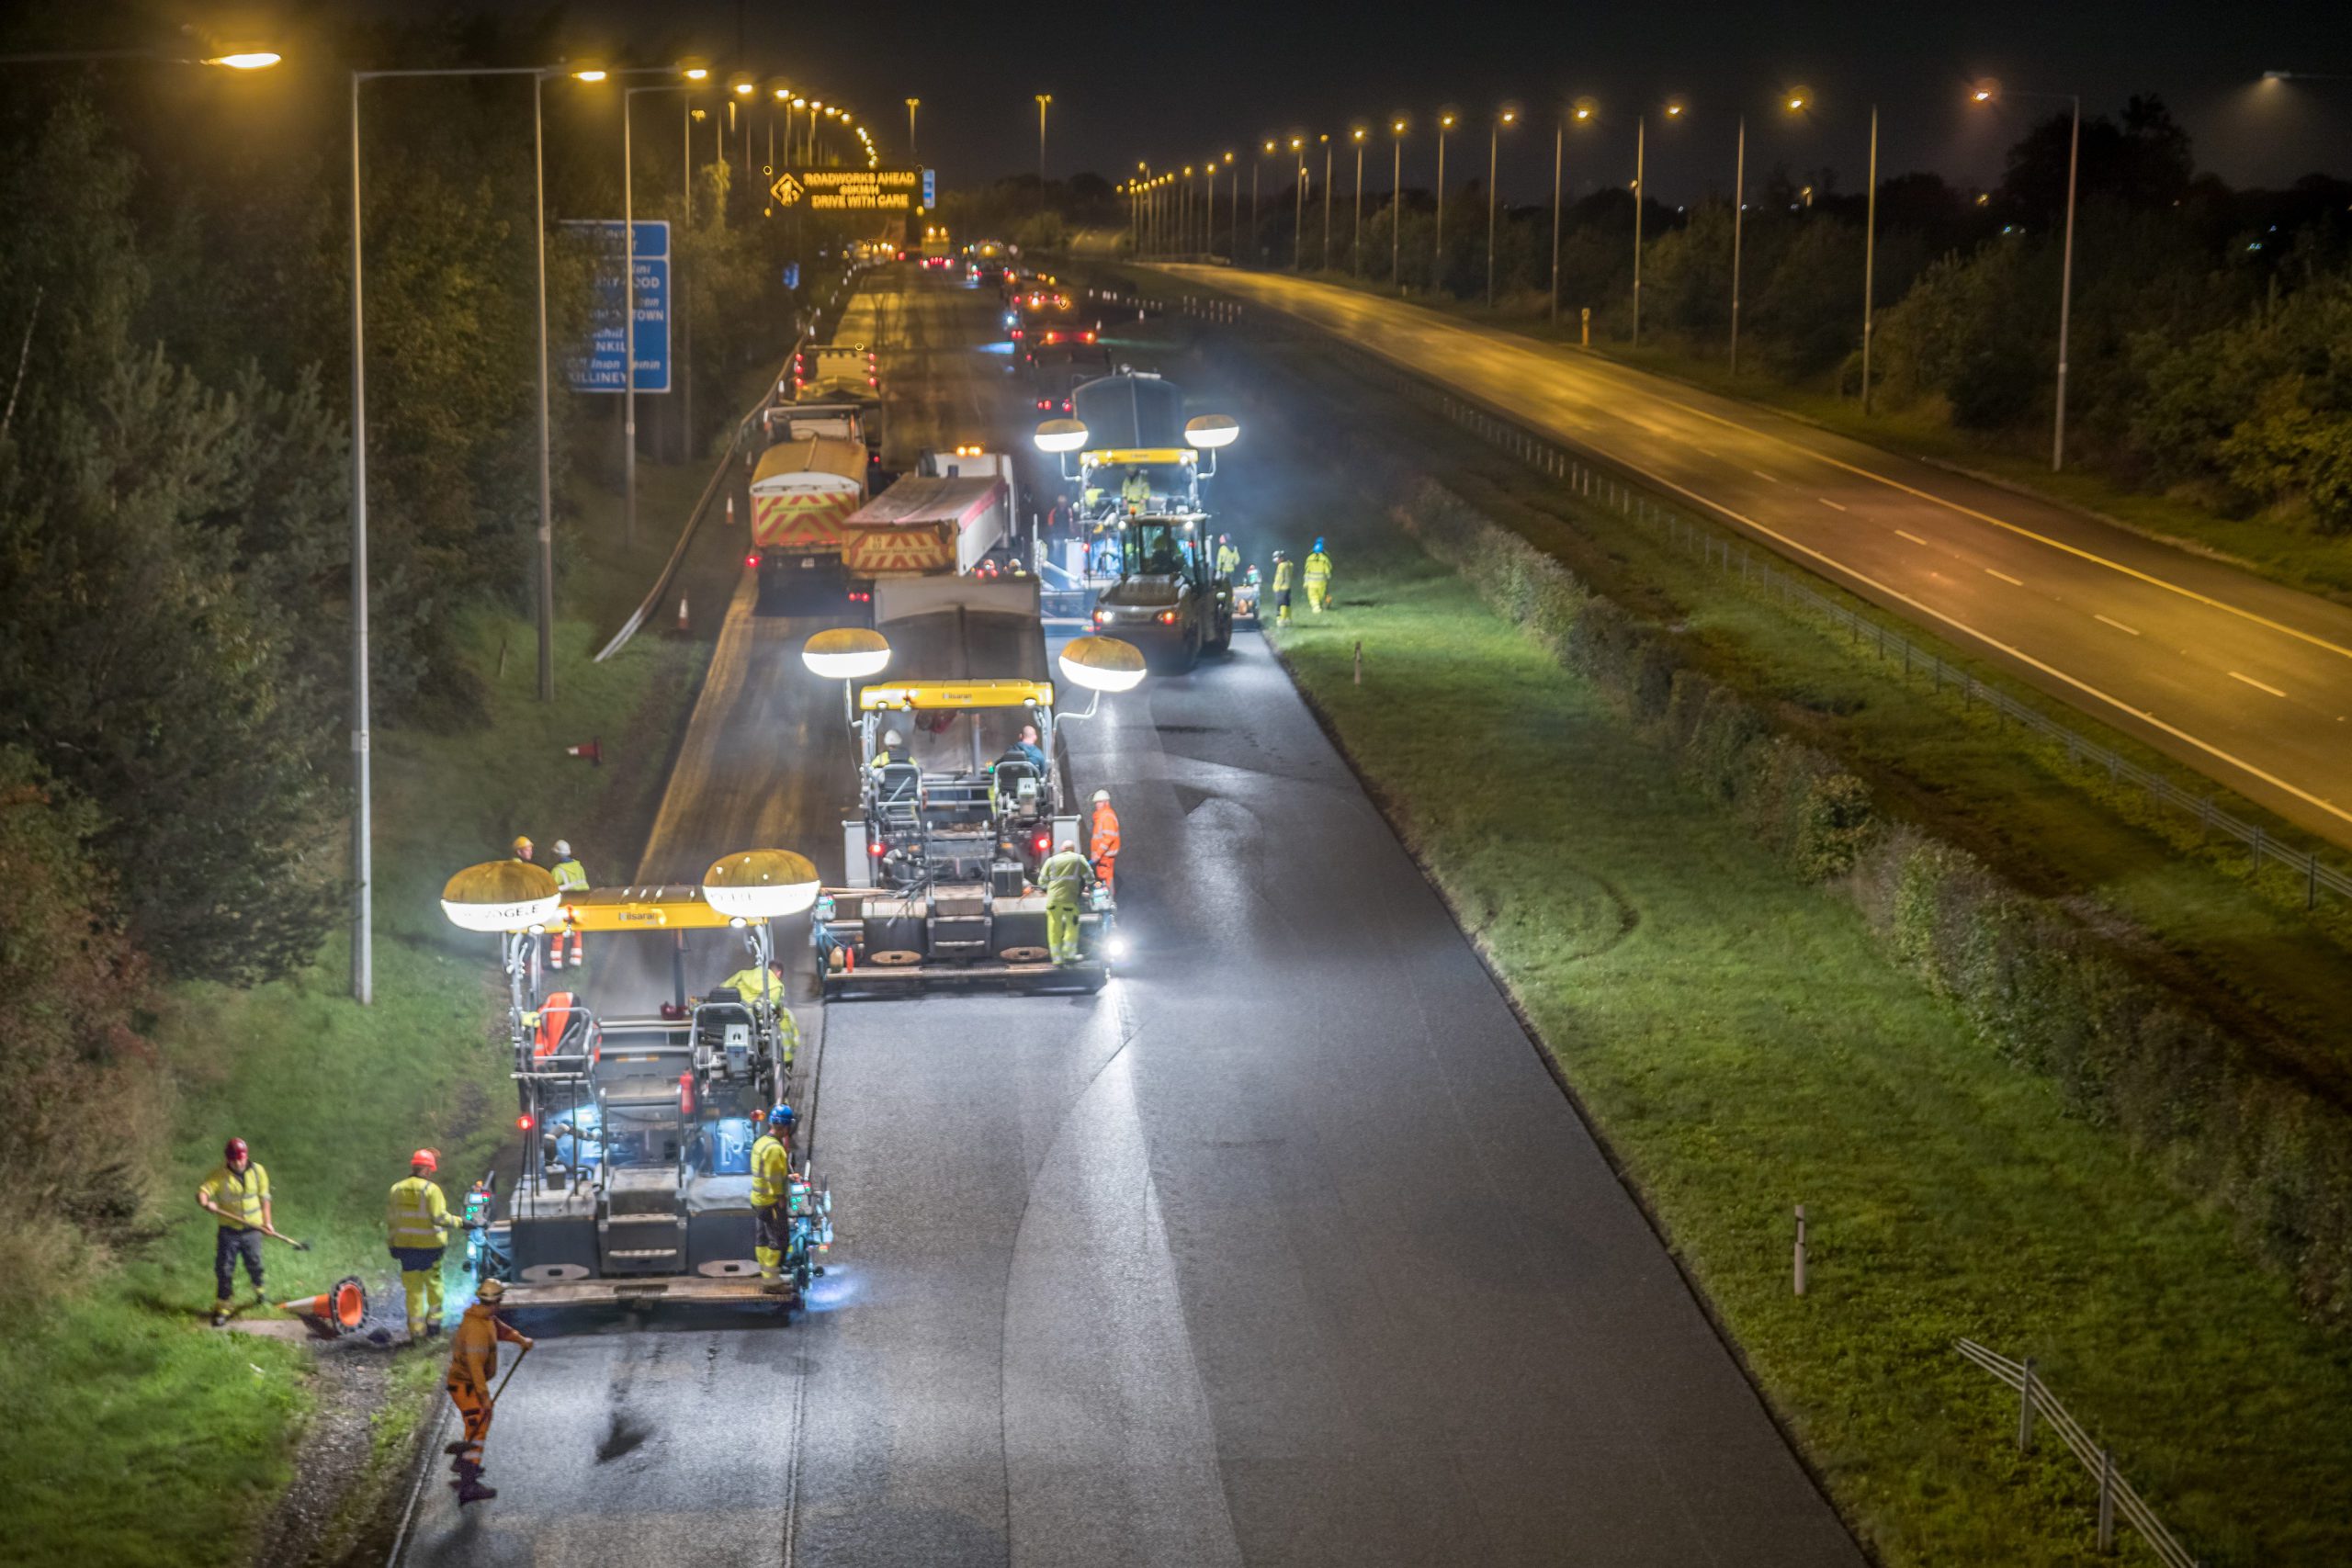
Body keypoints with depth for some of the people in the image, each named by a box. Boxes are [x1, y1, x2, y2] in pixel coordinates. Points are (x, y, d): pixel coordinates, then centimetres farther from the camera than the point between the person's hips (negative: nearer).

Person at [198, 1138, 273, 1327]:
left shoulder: (257, 1172, -1)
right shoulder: (219, 1176, -11)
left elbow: (264, 1197, 7)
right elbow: (203, 1191, -24)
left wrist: (266, 1222, 2)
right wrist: (204, 1202, -47)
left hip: (252, 1229, 2)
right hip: (229, 1231, -2)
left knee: (254, 1264, 17)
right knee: (224, 1270, -3)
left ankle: (259, 1291, 45)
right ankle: (222, 1308, 5)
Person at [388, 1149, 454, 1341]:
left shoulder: (397, 1189, 6)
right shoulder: (430, 1189, -12)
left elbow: (390, 1219, 9)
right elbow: (439, 1217, -18)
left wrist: (391, 1243, 15)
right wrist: (458, 1222, -6)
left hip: (404, 1245, 4)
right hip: (428, 1245, -4)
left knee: (412, 1288, 9)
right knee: (433, 1284, 13)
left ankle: (416, 1329, 8)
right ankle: (433, 1319, 10)